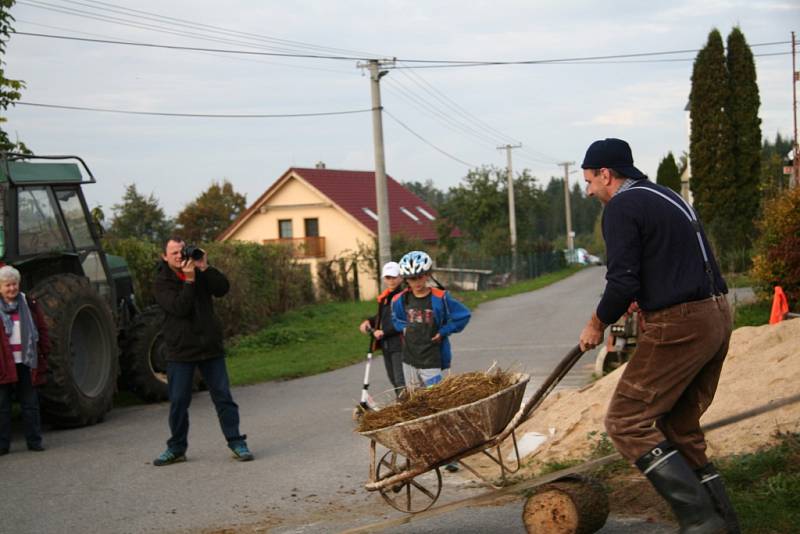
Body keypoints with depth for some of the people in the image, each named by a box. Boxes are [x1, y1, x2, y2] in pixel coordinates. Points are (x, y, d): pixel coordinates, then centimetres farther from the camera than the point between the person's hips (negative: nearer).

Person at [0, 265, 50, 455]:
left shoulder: (29, 303, 7)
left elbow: (42, 329, 12)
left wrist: (44, 353, 6)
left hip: (26, 362, 2)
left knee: (30, 404, 7)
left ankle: (34, 441, 14)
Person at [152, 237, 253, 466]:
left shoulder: (200, 272, 5)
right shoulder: (162, 282, -4)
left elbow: (223, 289, -10)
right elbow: (179, 308, -19)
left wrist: (205, 268, -19)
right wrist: (189, 280, -24)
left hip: (210, 345, 2)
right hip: (180, 350, -2)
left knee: (223, 396, 3)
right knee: (178, 401, 3)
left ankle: (236, 442, 9)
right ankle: (176, 448, 16)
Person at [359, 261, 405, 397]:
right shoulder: (384, 297, 12)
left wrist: (384, 332, -17)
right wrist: (368, 321, 6)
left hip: (399, 345, -8)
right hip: (386, 345, 8)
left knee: (400, 381, -12)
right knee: (393, 379, 14)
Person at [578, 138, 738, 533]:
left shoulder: (622, 207, -9)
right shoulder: (666, 197, 20)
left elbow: (623, 282, -16)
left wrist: (597, 324, -1)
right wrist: (644, 300, 26)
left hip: (679, 324, -9)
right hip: (716, 314, 10)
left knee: (626, 422, -5)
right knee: (679, 426, 16)